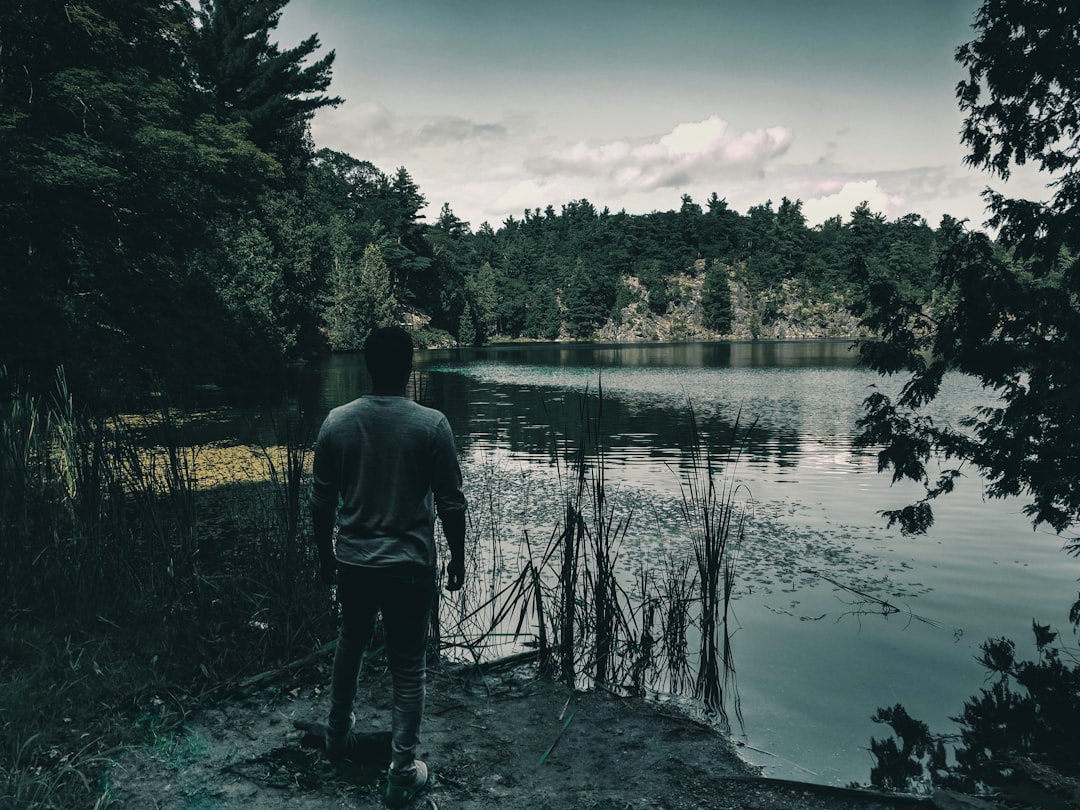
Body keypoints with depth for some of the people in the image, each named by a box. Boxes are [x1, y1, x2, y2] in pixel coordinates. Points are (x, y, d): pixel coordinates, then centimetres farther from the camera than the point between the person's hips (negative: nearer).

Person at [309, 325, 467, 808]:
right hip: (408, 565, -3)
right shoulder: (431, 425, -13)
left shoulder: (337, 422, -5)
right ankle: (403, 771, 13)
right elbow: (451, 504, -10)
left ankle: (338, 731, 45)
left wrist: (325, 555, 15)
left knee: (350, 643, 27)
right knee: (408, 666, 8)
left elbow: (321, 501, 1)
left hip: (352, 561, 4)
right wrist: (458, 558, 5)